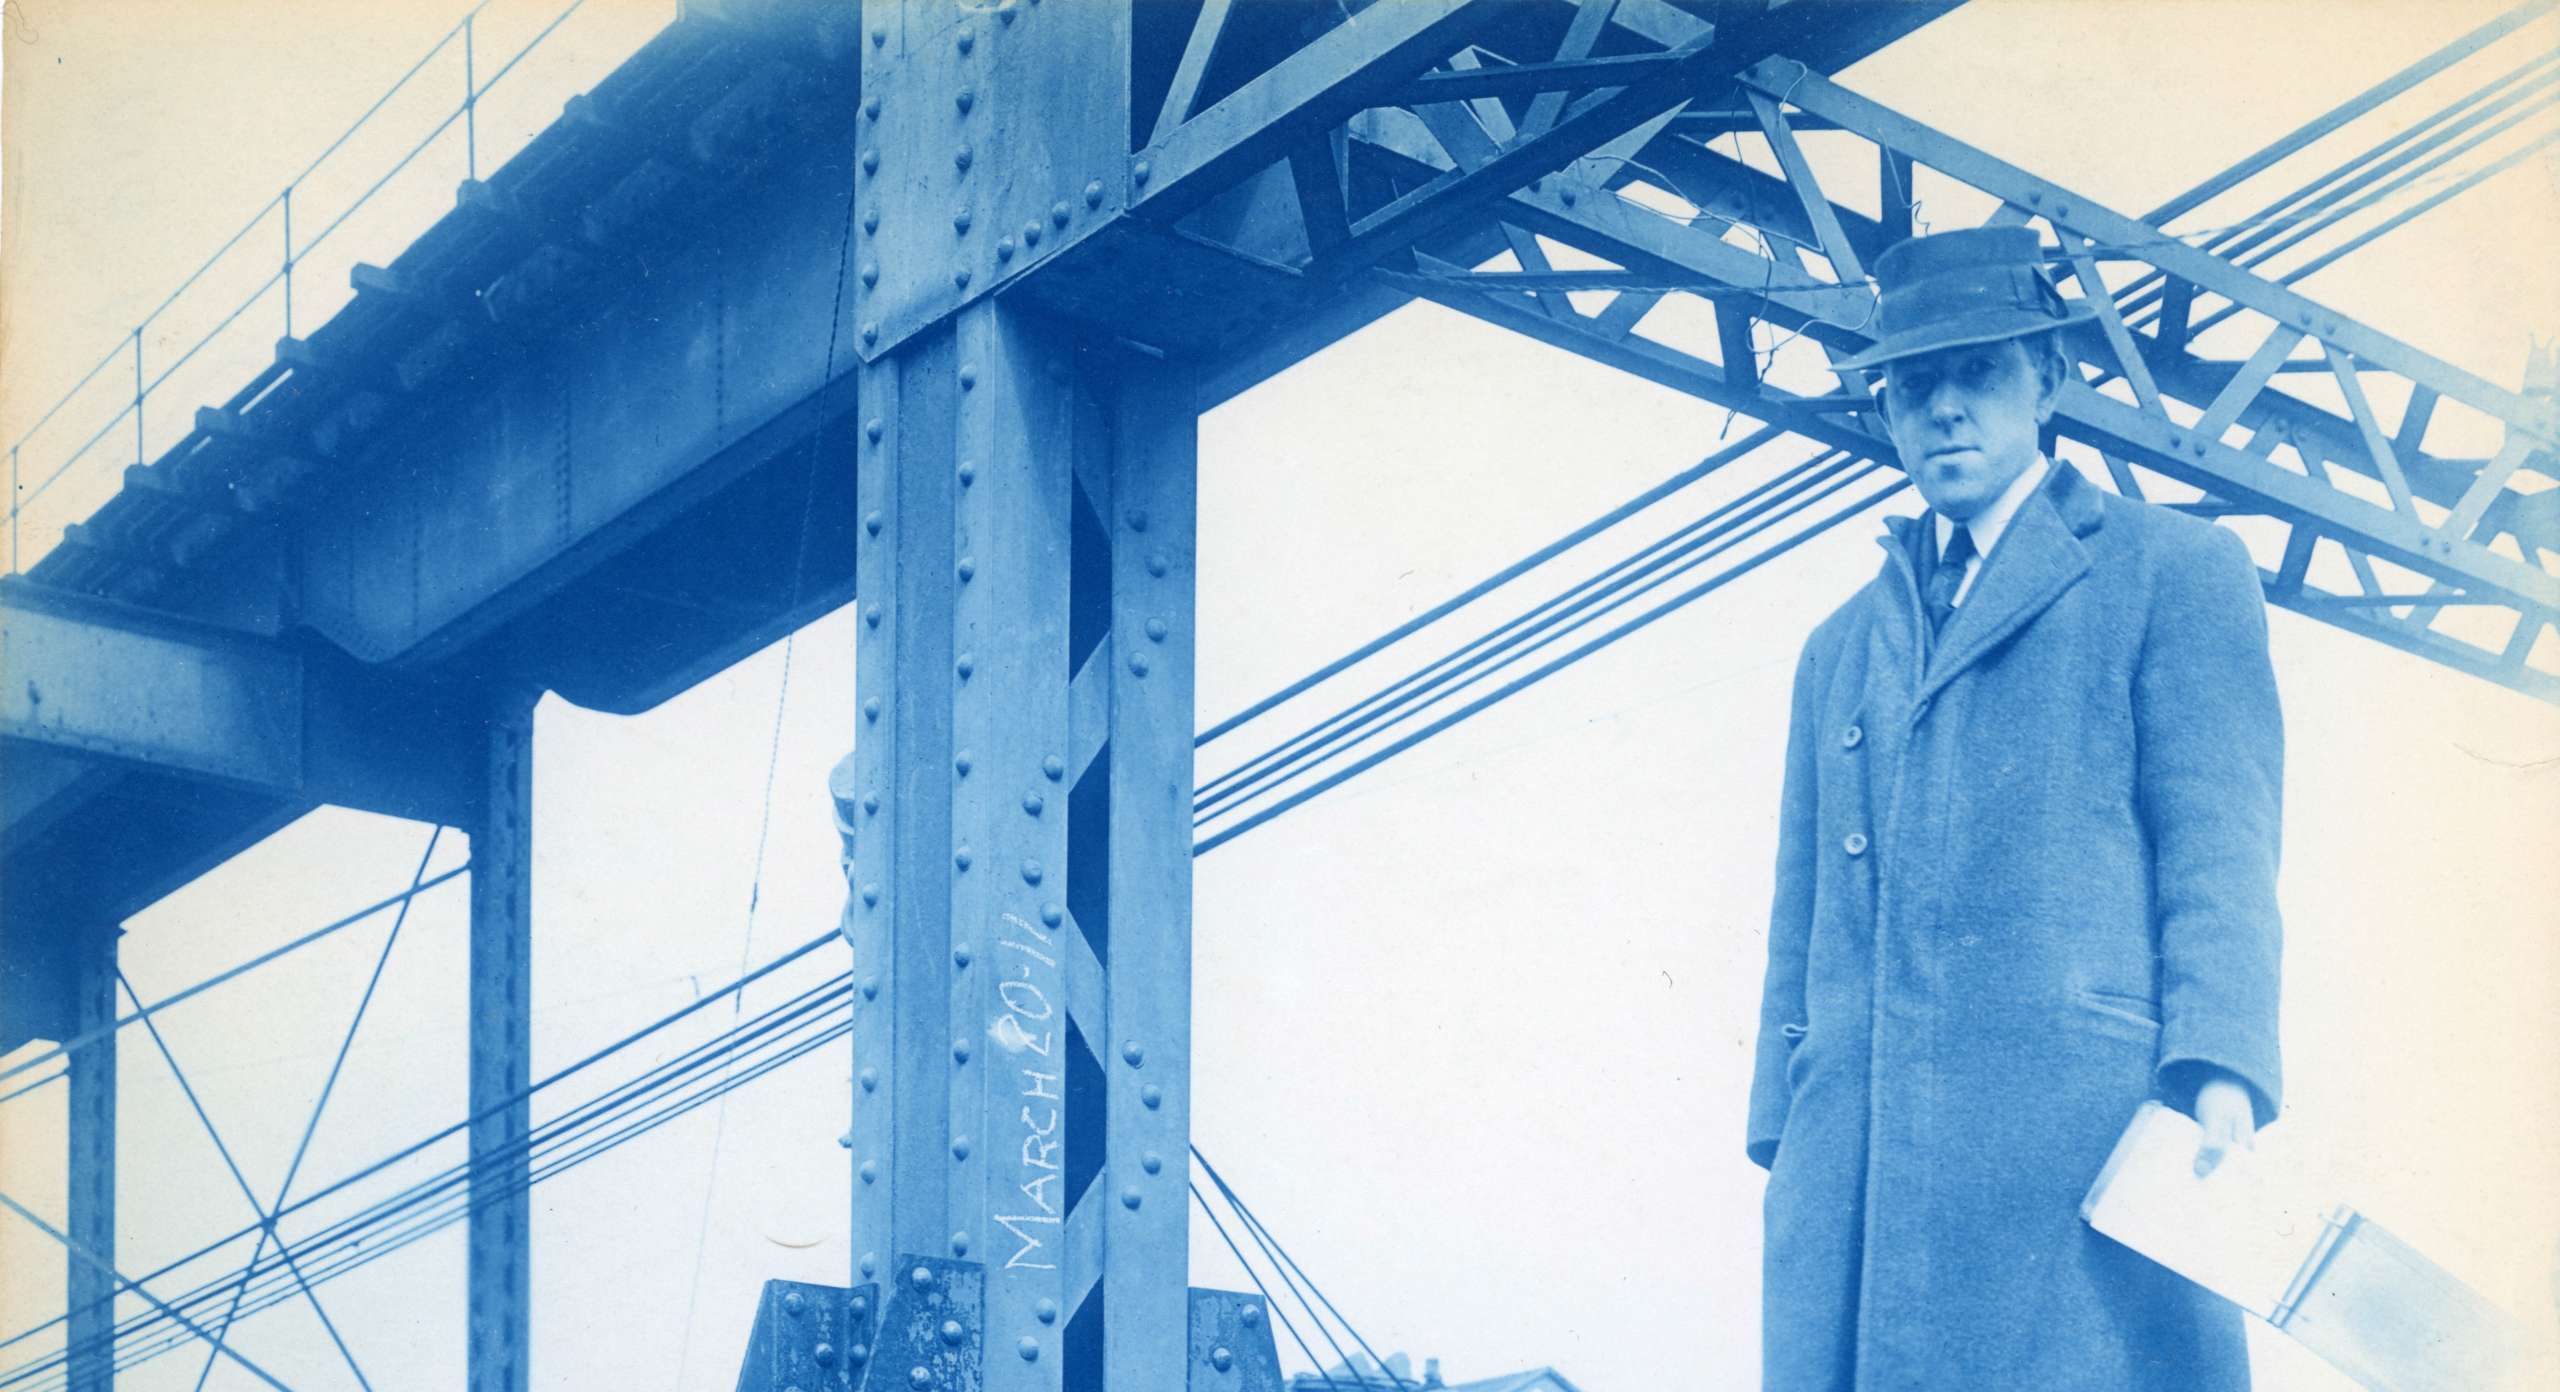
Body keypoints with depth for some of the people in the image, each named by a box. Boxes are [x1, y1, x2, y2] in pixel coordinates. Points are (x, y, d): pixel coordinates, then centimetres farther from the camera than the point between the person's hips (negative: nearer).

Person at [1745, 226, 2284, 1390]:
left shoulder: (2173, 573, 11)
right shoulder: (1838, 648, 28)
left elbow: (2219, 843, 0)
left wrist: (2218, 1075, -15)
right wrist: (1780, 1139, 12)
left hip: (2079, 1136, -5)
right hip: (1857, 1160, 5)